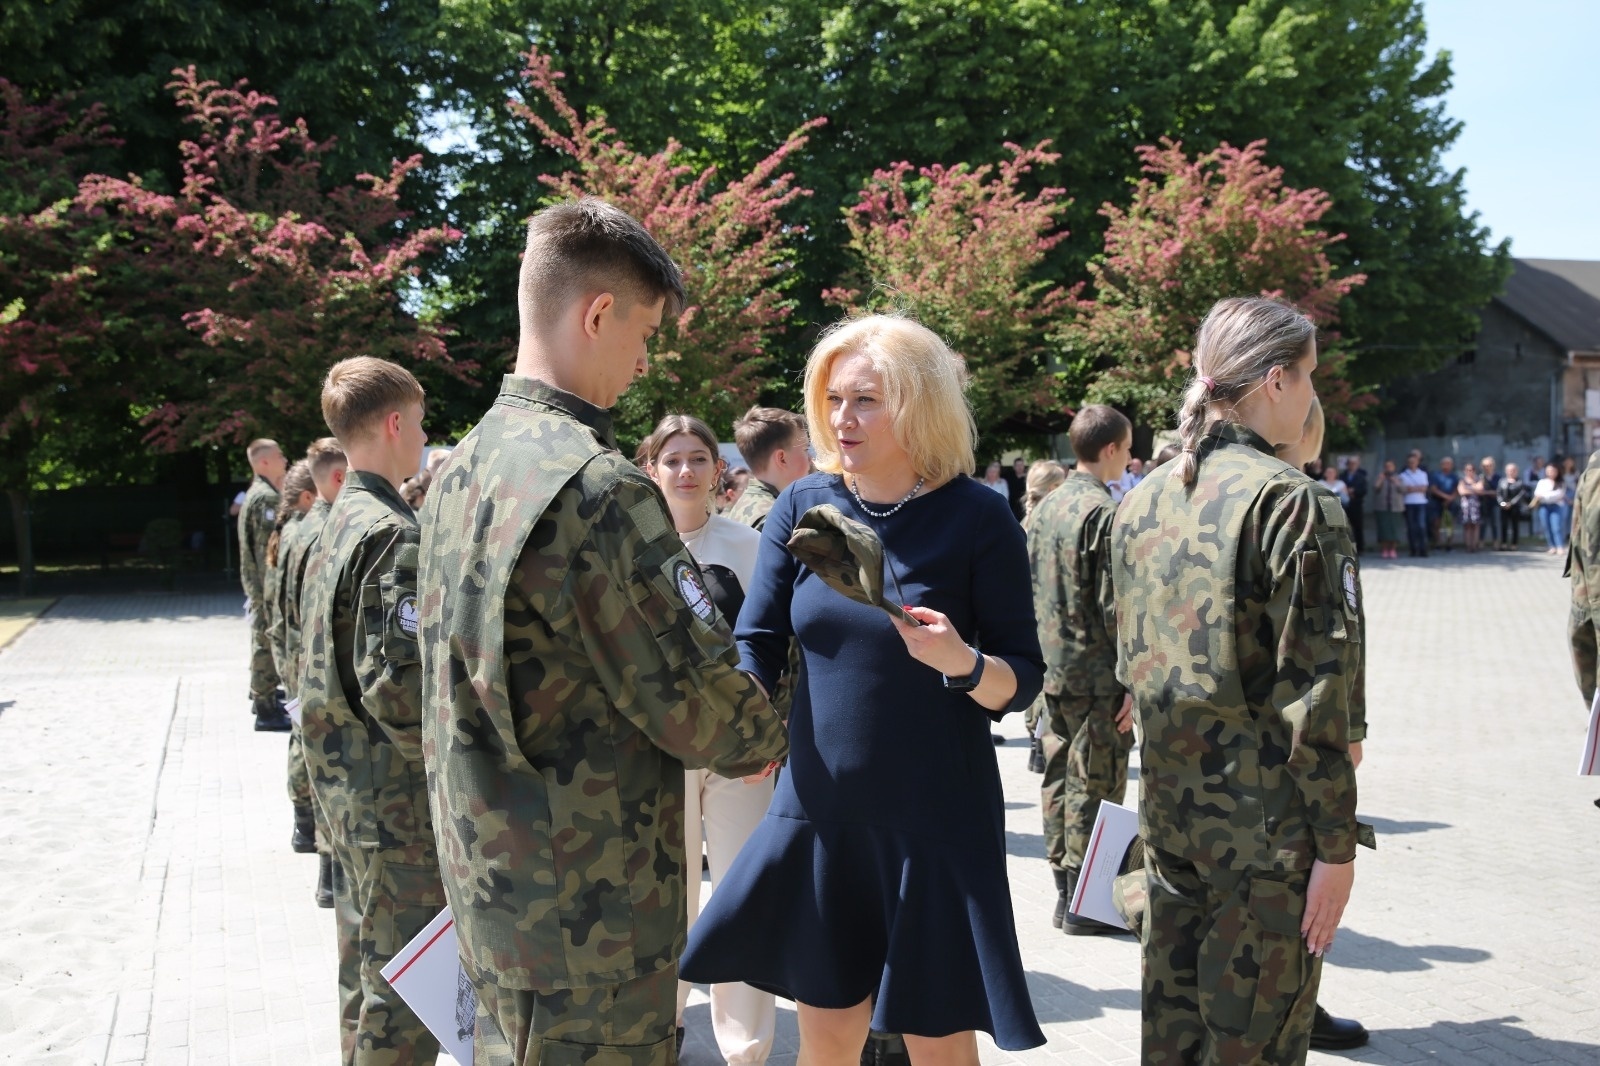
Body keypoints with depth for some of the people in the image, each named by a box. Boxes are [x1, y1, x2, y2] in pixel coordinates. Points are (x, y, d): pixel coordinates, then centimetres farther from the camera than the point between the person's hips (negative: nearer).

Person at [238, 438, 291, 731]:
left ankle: (262, 697, 29)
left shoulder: (258, 493, 16)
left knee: (263, 641, 18)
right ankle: (266, 710, -3)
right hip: (267, 584, -11)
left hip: (258, 584, 11)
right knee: (268, 643, -7)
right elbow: (269, 549, -22)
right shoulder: (265, 498, -17)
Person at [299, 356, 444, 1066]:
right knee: (407, 991, 0)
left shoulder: (337, 525, 11)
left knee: (367, 965, 21)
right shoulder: (395, 534, -18)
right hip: (402, 805, -10)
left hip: (345, 788, 10)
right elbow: (397, 687, -25)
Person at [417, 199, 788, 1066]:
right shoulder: (598, 488, -22)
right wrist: (767, 743, 2)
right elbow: (700, 699, -20)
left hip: (489, 885, 9)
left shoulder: (460, 472, 7)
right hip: (589, 913, -9)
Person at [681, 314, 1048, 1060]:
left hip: (936, 820, -3)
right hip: (819, 811, 3)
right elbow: (755, 649, 0)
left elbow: (1022, 683, -7)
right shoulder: (803, 507, -1)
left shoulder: (976, 518, -9)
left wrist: (962, 662, -27)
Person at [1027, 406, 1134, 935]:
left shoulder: (1048, 505, 9)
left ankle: (1064, 892, 22)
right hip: (1095, 677, -8)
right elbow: (1112, 607, -18)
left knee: (1059, 778, 13)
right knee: (1094, 786, 0)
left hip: (1051, 669, 8)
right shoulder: (1105, 513, -16)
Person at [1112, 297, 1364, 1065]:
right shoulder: (1293, 502, -14)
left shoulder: (1140, 504, 7)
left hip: (1168, 810, 7)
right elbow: (1314, 692, -17)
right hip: (1265, 820, -6)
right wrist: (1336, 846, -11)